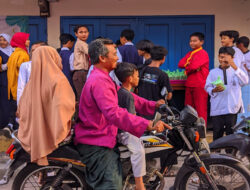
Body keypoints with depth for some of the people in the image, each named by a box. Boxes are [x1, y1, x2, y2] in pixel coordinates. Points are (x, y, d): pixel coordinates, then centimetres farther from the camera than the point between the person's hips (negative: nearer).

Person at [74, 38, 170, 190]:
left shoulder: (103, 78, 17)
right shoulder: (99, 81, -21)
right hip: (96, 145, -11)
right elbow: (114, 113, -33)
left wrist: (153, 106, 12)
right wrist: (147, 125, -38)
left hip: (100, 142, 11)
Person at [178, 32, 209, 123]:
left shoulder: (203, 53, -10)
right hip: (189, 84, 8)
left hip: (200, 85, -8)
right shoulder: (189, 54, 17)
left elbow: (194, 66, -23)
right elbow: (180, 64, 5)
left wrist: (186, 65, -3)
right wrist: (189, 65, -11)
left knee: (200, 109, -3)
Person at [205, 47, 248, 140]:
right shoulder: (213, 72, 9)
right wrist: (214, 90, -15)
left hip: (232, 107, -1)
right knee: (217, 132, 6)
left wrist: (235, 67, -25)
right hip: (217, 107, 1)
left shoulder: (235, 71, 4)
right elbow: (207, 87, 8)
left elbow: (245, 81, -13)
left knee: (231, 132, 2)